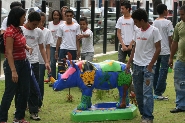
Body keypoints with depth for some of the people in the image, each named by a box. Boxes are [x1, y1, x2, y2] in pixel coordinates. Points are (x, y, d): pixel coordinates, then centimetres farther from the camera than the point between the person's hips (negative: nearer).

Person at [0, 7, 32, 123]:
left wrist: (27, 47, 4)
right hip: (13, 64, -8)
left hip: (24, 62, 9)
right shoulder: (10, 32, -20)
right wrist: (13, 71, -27)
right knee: (10, 92, 0)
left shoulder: (19, 29, 5)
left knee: (25, 91, 12)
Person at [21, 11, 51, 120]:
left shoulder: (39, 32, 6)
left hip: (34, 63, 2)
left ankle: (34, 112, 8)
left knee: (34, 89, 4)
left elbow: (42, 48, 12)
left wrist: (46, 62, 3)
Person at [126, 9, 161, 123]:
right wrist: (129, 63, 12)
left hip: (148, 66, -7)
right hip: (137, 65, 7)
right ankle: (143, 113, 20)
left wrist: (150, 66, -12)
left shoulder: (154, 31, -9)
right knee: (138, 92, 10)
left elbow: (158, 49, -9)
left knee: (147, 93, -9)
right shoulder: (138, 31, 10)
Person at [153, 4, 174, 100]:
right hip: (165, 51, -6)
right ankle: (158, 93, -5)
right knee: (163, 71, -2)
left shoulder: (154, 23, 6)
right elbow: (170, 38, -9)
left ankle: (156, 91, 16)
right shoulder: (167, 23, -10)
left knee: (156, 71, 12)